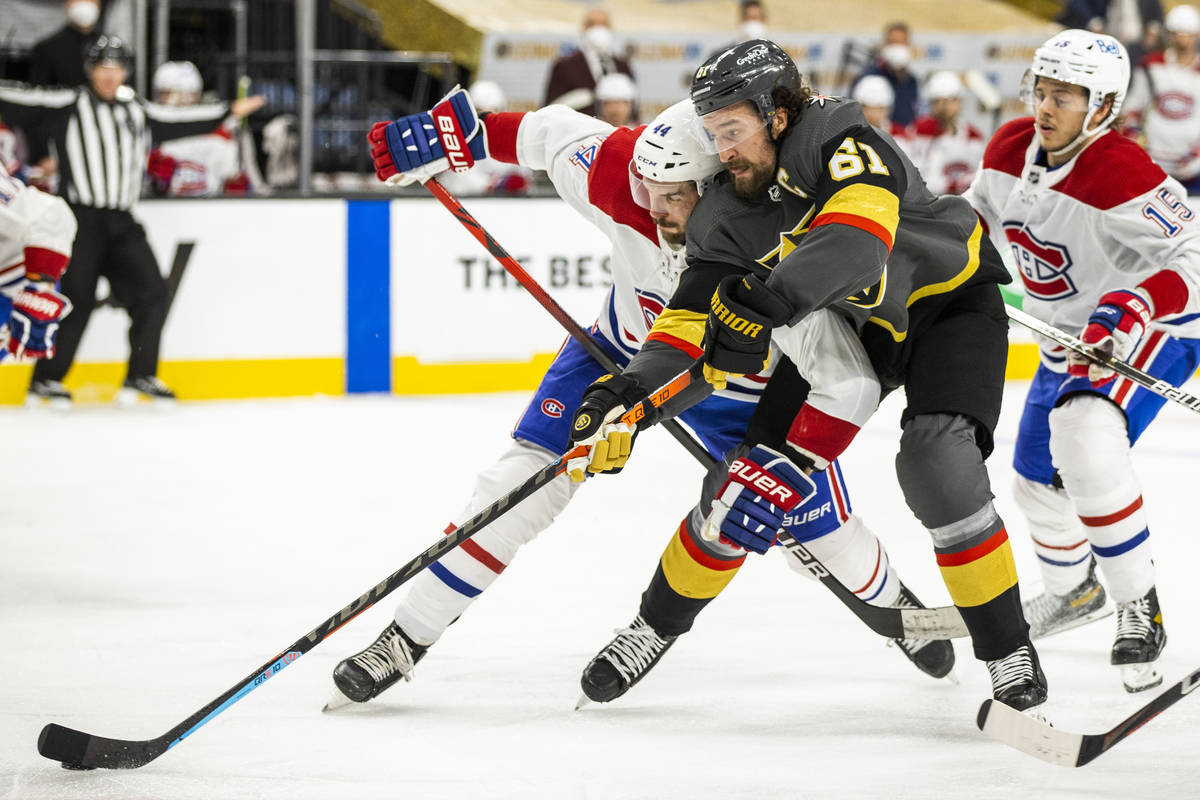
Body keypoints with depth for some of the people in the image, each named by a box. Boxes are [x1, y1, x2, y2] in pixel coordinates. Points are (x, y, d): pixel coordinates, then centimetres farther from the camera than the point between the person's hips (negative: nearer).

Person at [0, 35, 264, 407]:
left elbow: (179, 122, 26)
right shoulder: (68, 106, 0)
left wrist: (230, 111, 29)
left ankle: (141, 376, 8)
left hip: (120, 223, 6)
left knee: (151, 292, -2)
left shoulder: (137, 113, 18)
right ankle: (46, 379, 1)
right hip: (80, 219, -6)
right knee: (76, 298, -9)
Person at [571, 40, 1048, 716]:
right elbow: (692, 323, -14)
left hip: (951, 299, -6)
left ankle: (1010, 652, -17)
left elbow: (854, 241, -47)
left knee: (936, 463, -28)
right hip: (851, 324, 6)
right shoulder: (729, 217, -12)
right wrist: (624, 398, -29)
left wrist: (767, 300, -58)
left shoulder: (837, 138, -30)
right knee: (756, 475, -4)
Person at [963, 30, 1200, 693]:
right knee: (1037, 477, 17)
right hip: (1070, 335, 8)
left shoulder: (1122, 175, -30)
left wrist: (1135, 306, -47)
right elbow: (979, 213, 14)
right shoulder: (1010, 148, -8)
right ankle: (1074, 589, 49)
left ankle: (1140, 609, -21)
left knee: (1085, 440, -33)